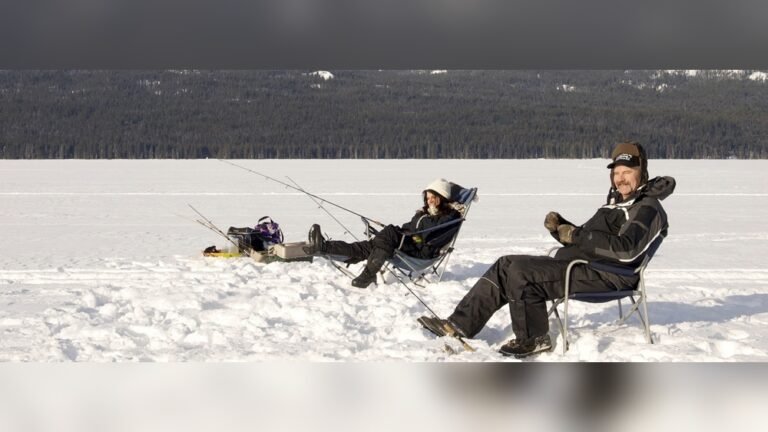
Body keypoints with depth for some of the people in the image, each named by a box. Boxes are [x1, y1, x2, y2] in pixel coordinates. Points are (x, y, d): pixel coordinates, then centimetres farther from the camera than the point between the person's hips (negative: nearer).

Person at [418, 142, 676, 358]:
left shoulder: (648, 208, -7)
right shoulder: (618, 202, 24)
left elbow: (626, 250, -25)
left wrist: (577, 235, -23)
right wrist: (559, 227, 4)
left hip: (605, 276, -10)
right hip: (576, 264, 10)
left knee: (520, 271, -24)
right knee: (506, 265, 2)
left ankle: (533, 339, -12)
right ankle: (460, 325, -2)